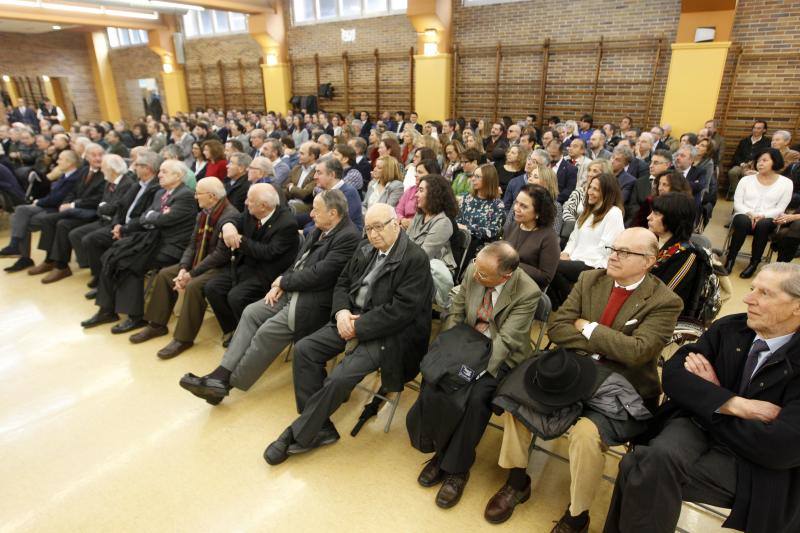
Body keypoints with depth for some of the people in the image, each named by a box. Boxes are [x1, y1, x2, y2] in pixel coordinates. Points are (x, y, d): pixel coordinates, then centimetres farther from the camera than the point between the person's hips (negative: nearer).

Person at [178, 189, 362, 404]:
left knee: (267, 332, -17)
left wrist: (283, 281, -8)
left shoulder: (349, 237, -18)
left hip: (313, 302, -9)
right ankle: (222, 373, -3)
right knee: (251, 312, -4)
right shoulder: (319, 230, 11)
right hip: (293, 291, 9)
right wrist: (280, 285, -1)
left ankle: (227, 383, -2)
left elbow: (317, 275, -22)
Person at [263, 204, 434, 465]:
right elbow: (342, 284, 16)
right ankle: (320, 428, 1)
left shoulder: (415, 259, -14)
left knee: (340, 377, -24)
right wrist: (342, 312, -6)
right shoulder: (365, 252, 10)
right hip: (352, 320, 8)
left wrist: (358, 327, -18)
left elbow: (401, 310, -20)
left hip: (387, 333, -7)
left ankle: (298, 435, 1)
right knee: (304, 350, -8)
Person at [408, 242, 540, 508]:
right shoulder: (473, 270, -8)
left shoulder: (528, 293, -21)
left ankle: (457, 468, -6)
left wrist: (477, 370, -28)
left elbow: (506, 341, -21)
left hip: (502, 357, -4)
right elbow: (456, 311, 2)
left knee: (476, 397, -29)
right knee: (432, 383, -19)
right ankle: (442, 451, 3)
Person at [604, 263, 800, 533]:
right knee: (659, 456, -31)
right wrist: (734, 404, -19)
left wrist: (710, 398, -11)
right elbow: (672, 374, -6)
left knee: (645, 471, -29)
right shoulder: (728, 328, 2)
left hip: (756, 464, -3)